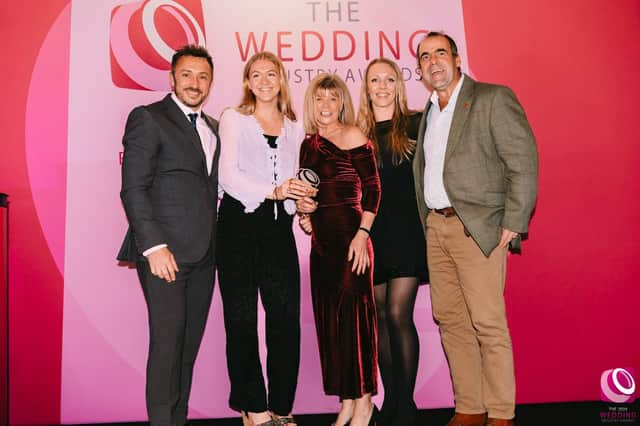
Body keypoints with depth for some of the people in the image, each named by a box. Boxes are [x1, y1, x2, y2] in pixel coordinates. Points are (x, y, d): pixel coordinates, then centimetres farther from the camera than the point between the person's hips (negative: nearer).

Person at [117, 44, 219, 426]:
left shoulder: (213, 127, 19)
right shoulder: (148, 118, -1)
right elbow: (133, 189, -9)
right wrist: (154, 246, -16)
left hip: (203, 252, 6)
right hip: (165, 251, -6)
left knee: (191, 341, 8)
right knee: (168, 338, -5)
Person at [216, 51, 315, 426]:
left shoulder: (295, 129, 17)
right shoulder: (233, 119, 7)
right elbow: (229, 175, -6)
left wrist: (302, 198, -2)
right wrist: (272, 191, -21)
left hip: (279, 226, 3)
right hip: (239, 225, -2)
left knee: (286, 318, -2)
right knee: (242, 319, 2)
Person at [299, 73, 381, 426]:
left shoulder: (352, 136, -5)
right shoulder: (309, 143, 13)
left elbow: (372, 188, -10)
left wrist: (362, 233, -17)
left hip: (350, 235, -7)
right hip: (321, 241, 7)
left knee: (354, 314, -1)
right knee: (328, 320, 8)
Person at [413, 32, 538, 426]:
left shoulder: (493, 98, -2)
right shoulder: (428, 113, 18)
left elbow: (524, 163, -9)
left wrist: (512, 225, -13)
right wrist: (428, 223, 9)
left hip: (477, 227, -7)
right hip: (435, 227, 7)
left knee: (488, 324, -4)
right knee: (450, 319, 9)